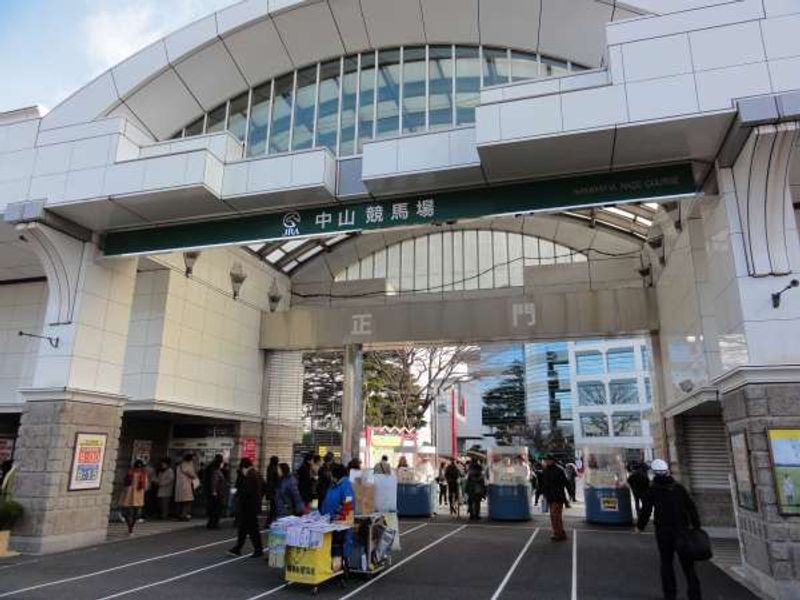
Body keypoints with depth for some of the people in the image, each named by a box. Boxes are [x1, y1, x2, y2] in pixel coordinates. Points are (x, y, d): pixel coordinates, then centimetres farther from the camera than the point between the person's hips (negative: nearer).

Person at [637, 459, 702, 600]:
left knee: (666, 563, 13)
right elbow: (691, 507, 0)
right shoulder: (679, 488, 0)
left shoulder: (651, 491, -6)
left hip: (663, 532, -1)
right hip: (682, 531, 2)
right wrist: (696, 526, 9)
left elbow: (646, 511, -6)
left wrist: (639, 526, 8)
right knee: (687, 564, 8)